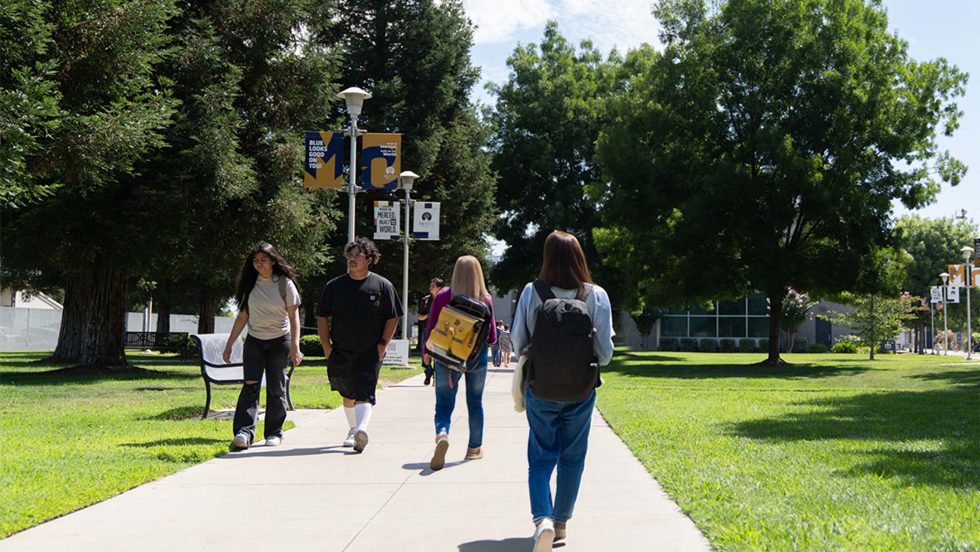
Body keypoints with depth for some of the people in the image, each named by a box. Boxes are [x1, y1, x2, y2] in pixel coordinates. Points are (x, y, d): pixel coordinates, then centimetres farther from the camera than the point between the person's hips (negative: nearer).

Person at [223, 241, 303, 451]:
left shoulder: (284, 283, -3)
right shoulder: (250, 284, 7)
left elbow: (294, 317, -6)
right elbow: (242, 317, 11)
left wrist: (295, 346, -15)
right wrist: (229, 345, 8)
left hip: (279, 341, -2)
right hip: (254, 341, 2)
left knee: (275, 388, 3)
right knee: (250, 385, -13)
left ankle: (274, 433, 14)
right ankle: (244, 432, -21)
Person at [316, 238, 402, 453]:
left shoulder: (382, 286, -2)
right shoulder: (334, 286, 4)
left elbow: (392, 318, 2)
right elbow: (322, 318, 8)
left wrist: (383, 344, -7)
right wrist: (326, 346, 1)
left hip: (370, 352, -3)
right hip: (340, 352, 3)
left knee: (364, 394, -17)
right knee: (348, 394, 16)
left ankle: (362, 429, -32)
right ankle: (352, 430, 33)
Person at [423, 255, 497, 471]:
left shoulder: (443, 296, -7)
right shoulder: (486, 299, -7)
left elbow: (432, 327, -3)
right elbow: (491, 336, -5)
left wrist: (427, 352, 13)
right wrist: (490, 340, 18)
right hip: (477, 356, 1)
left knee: (444, 403, 3)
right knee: (475, 402, 17)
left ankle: (442, 434, -26)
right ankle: (475, 447, 27)